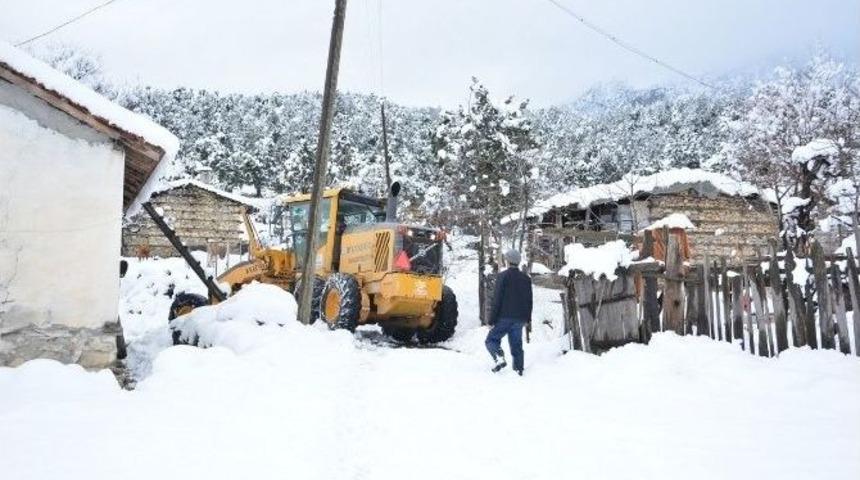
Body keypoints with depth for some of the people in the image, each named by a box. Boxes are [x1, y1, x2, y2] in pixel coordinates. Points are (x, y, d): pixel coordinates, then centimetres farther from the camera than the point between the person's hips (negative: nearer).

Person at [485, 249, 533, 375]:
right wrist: (528, 318, 27)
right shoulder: (526, 279, 12)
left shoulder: (503, 276, -7)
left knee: (491, 339, 4)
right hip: (520, 318, 5)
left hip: (504, 317, -5)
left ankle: (499, 358, -20)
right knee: (516, 344, 10)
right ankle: (519, 369, 5)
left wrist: (492, 319, -8)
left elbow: (497, 300, -10)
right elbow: (529, 301, 18)